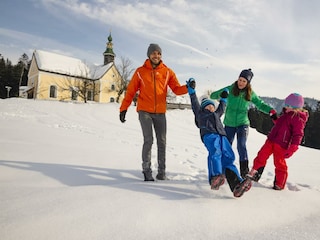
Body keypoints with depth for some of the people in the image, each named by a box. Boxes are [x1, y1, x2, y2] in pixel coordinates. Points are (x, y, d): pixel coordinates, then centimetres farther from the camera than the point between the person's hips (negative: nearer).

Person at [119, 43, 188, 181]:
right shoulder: (140, 72, 2)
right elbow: (131, 91, 3)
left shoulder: (167, 72, 5)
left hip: (160, 112, 2)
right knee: (148, 140, -8)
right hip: (144, 111, -2)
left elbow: (177, 89, 0)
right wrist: (123, 108, -3)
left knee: (162, 142, 4)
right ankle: (147, 170, 4)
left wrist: (187, 88, -20)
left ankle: (161, 171, 14)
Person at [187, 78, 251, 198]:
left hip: (222, 136, 4)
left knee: (228, 158, -18)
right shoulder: (200, 113, 31)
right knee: (215, 152, -34)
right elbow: (194, 103, 27)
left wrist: (223, 98, 60)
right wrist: (191, 89, 27)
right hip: (208, 134, -4)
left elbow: (221, 108, 59)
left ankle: (236, 185, -35)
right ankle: (215, 178, -53)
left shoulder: (216, 115, 44)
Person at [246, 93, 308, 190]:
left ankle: (279, 184, 18)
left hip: (281, 144, -7)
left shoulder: (298, 118, -13)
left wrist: (292, 148, -19)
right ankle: (253, 173, 20)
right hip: (271, 139, 8)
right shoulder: (285, 113, 13)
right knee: (262, 156, 7)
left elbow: (298, 135, -15)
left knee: (279, 163, 3)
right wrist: (275, 118, 14)